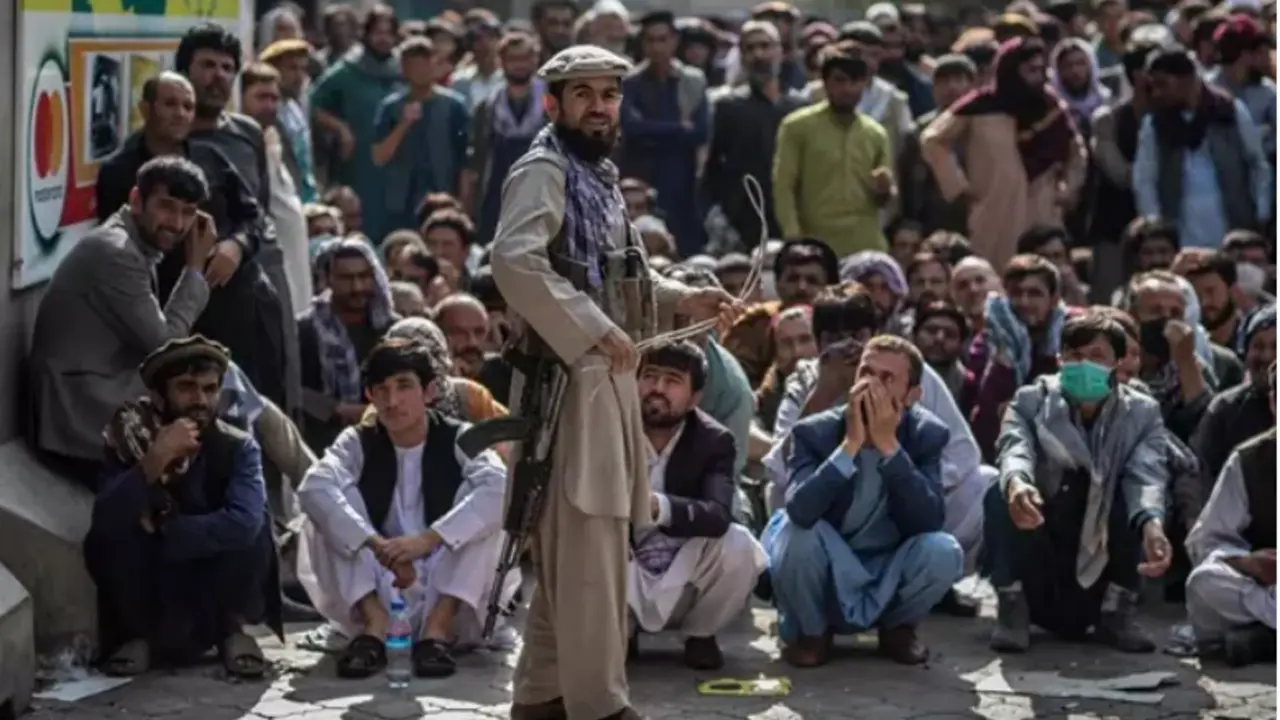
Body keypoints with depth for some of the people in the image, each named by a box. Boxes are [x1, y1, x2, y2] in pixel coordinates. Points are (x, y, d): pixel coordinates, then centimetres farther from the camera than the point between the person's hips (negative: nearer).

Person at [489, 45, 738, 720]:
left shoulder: (598, 175, 18)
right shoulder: (544, 171, -11)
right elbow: (515, 261, -26)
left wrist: (684, 299, 17)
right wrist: (595, 332, -25)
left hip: (607, 376, 10)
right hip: (568, 375, -10)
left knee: (572, 548, 14)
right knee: (587, 547, -10)